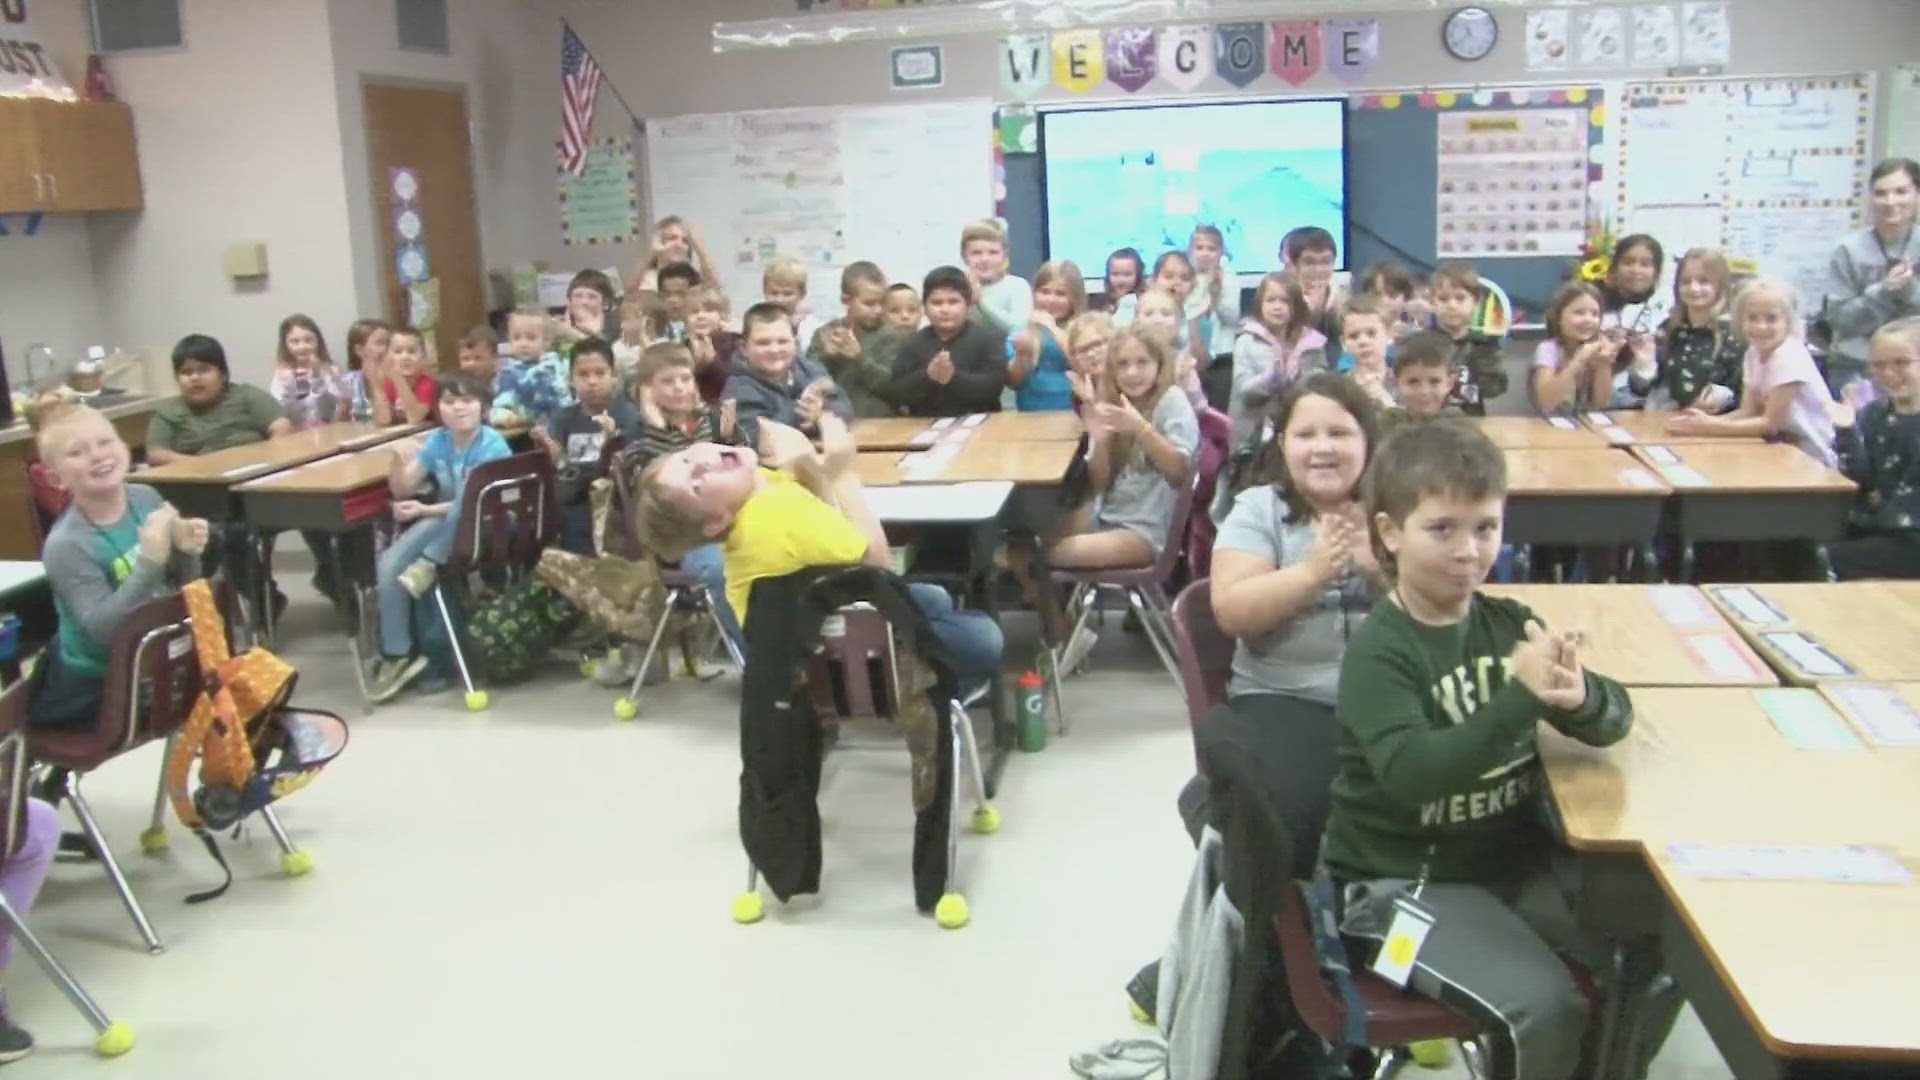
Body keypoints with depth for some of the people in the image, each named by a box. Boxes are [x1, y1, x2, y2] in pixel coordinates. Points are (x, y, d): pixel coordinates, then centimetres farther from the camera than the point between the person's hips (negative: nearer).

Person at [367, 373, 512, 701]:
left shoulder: (492, 444, -14)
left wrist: (424, 510, -20)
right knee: (388, 565, -20)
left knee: (472, 490, -36)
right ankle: (397, 655, -13)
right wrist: (399, 460, -22)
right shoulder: (437, 440, 1)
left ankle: (429, 562, -23)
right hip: (440, 526, 5)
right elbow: (402, 489, -2)